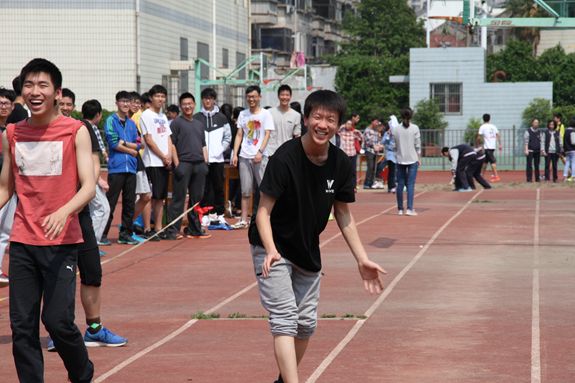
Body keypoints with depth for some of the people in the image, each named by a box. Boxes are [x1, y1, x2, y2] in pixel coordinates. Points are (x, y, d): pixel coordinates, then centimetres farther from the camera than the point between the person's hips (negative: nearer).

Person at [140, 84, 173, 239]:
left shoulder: (163, 117, 18)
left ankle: (158, 229, 11)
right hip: (152, 162, -8)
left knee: (160, 197, 8)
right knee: (149, 197, -8)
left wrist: (169, 156, -1)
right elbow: (149, 140, -11)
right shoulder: (146, 115, -5)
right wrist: (163, 157, -9)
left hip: (165, 163, 8)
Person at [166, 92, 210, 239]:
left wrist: (205, 162, 11)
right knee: (179, 197, -7)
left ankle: (194, 229, 15)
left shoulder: (199, 124, 20)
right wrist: (177, 164, -13)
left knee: (197, 198, 8)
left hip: (199, 164, 6)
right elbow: (171, 144, -5)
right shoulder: (176, 123, 1)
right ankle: (173, 230, -6)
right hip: (183, 163, -6)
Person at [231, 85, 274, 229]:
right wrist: (235, 154, 5)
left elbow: (267, 134, -5)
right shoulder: (243, 114, 14)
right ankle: (243, 220, 7)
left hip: (260, 157, -4)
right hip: (244, 157, 4)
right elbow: (239, 135, 14)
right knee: (245, 190, 5)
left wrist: (260, 151, -17)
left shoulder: (266, 114, 2)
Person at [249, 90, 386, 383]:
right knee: (284, 319, -18)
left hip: (308, 253, 6)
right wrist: (271, 250, -38)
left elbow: (343, 214, 6)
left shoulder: (340, 163, -7)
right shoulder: (286, 157, -23)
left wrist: (362, 259, 2)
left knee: (306, 323, 13)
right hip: (273, 249, -6)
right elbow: (264, 211, -22)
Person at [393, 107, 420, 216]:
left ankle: (400, 209, 9)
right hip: (412, 159, -2)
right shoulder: (414, 128, -4)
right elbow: (417, 145, -2)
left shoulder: (396, 129, 2)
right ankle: (409, 209, -10)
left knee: (400, 184, 6)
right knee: (411, 184, -3)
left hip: (400, 159, 2)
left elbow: (394, 146, 5)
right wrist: (419, 158, 6)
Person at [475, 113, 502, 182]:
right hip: (493, 146, 7)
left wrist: (476, 145, 5)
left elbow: (478, 138, -7)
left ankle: (496, 176, -13)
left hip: (487, 147, -7)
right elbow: (498, 136, 7)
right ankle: (482, 174, 25)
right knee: (485, 161, 17)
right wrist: (500, 145, 9)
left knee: (492, 161, -9)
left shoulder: (482, 127, -6)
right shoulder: (493, 126, 12)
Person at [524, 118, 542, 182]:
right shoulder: (528, 131, 0)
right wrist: (526, 150, -11)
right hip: (530, 151, -4)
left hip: (537, 151, 4)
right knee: (529, 165, -5)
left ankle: (537, 178, 10)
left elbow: (541, 141, 16)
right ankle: (529, 179, -4)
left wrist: (541, 150, 8)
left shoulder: (539, 132, 13)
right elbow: (526, 141, -3)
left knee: (537, 165, 6)